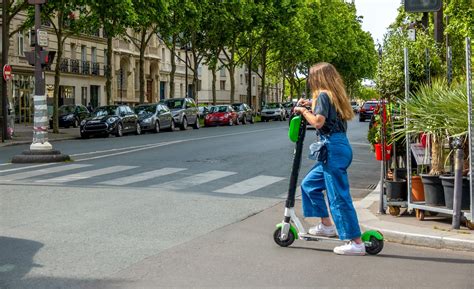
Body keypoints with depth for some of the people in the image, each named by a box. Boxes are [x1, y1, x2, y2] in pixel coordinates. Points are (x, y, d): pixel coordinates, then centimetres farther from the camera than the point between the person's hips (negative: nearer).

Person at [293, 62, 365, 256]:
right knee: (309, 184, 21)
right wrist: (311, 105, 22)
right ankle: (326, 225, 25)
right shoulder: (335, 95, 16)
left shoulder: (323, 95, -10)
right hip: (340, 147, 10)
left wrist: (303, 111, -5)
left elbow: (318, 122, -20)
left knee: (339, 197, -7)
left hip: (334, 148, -10)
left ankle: (356, 243, -5)